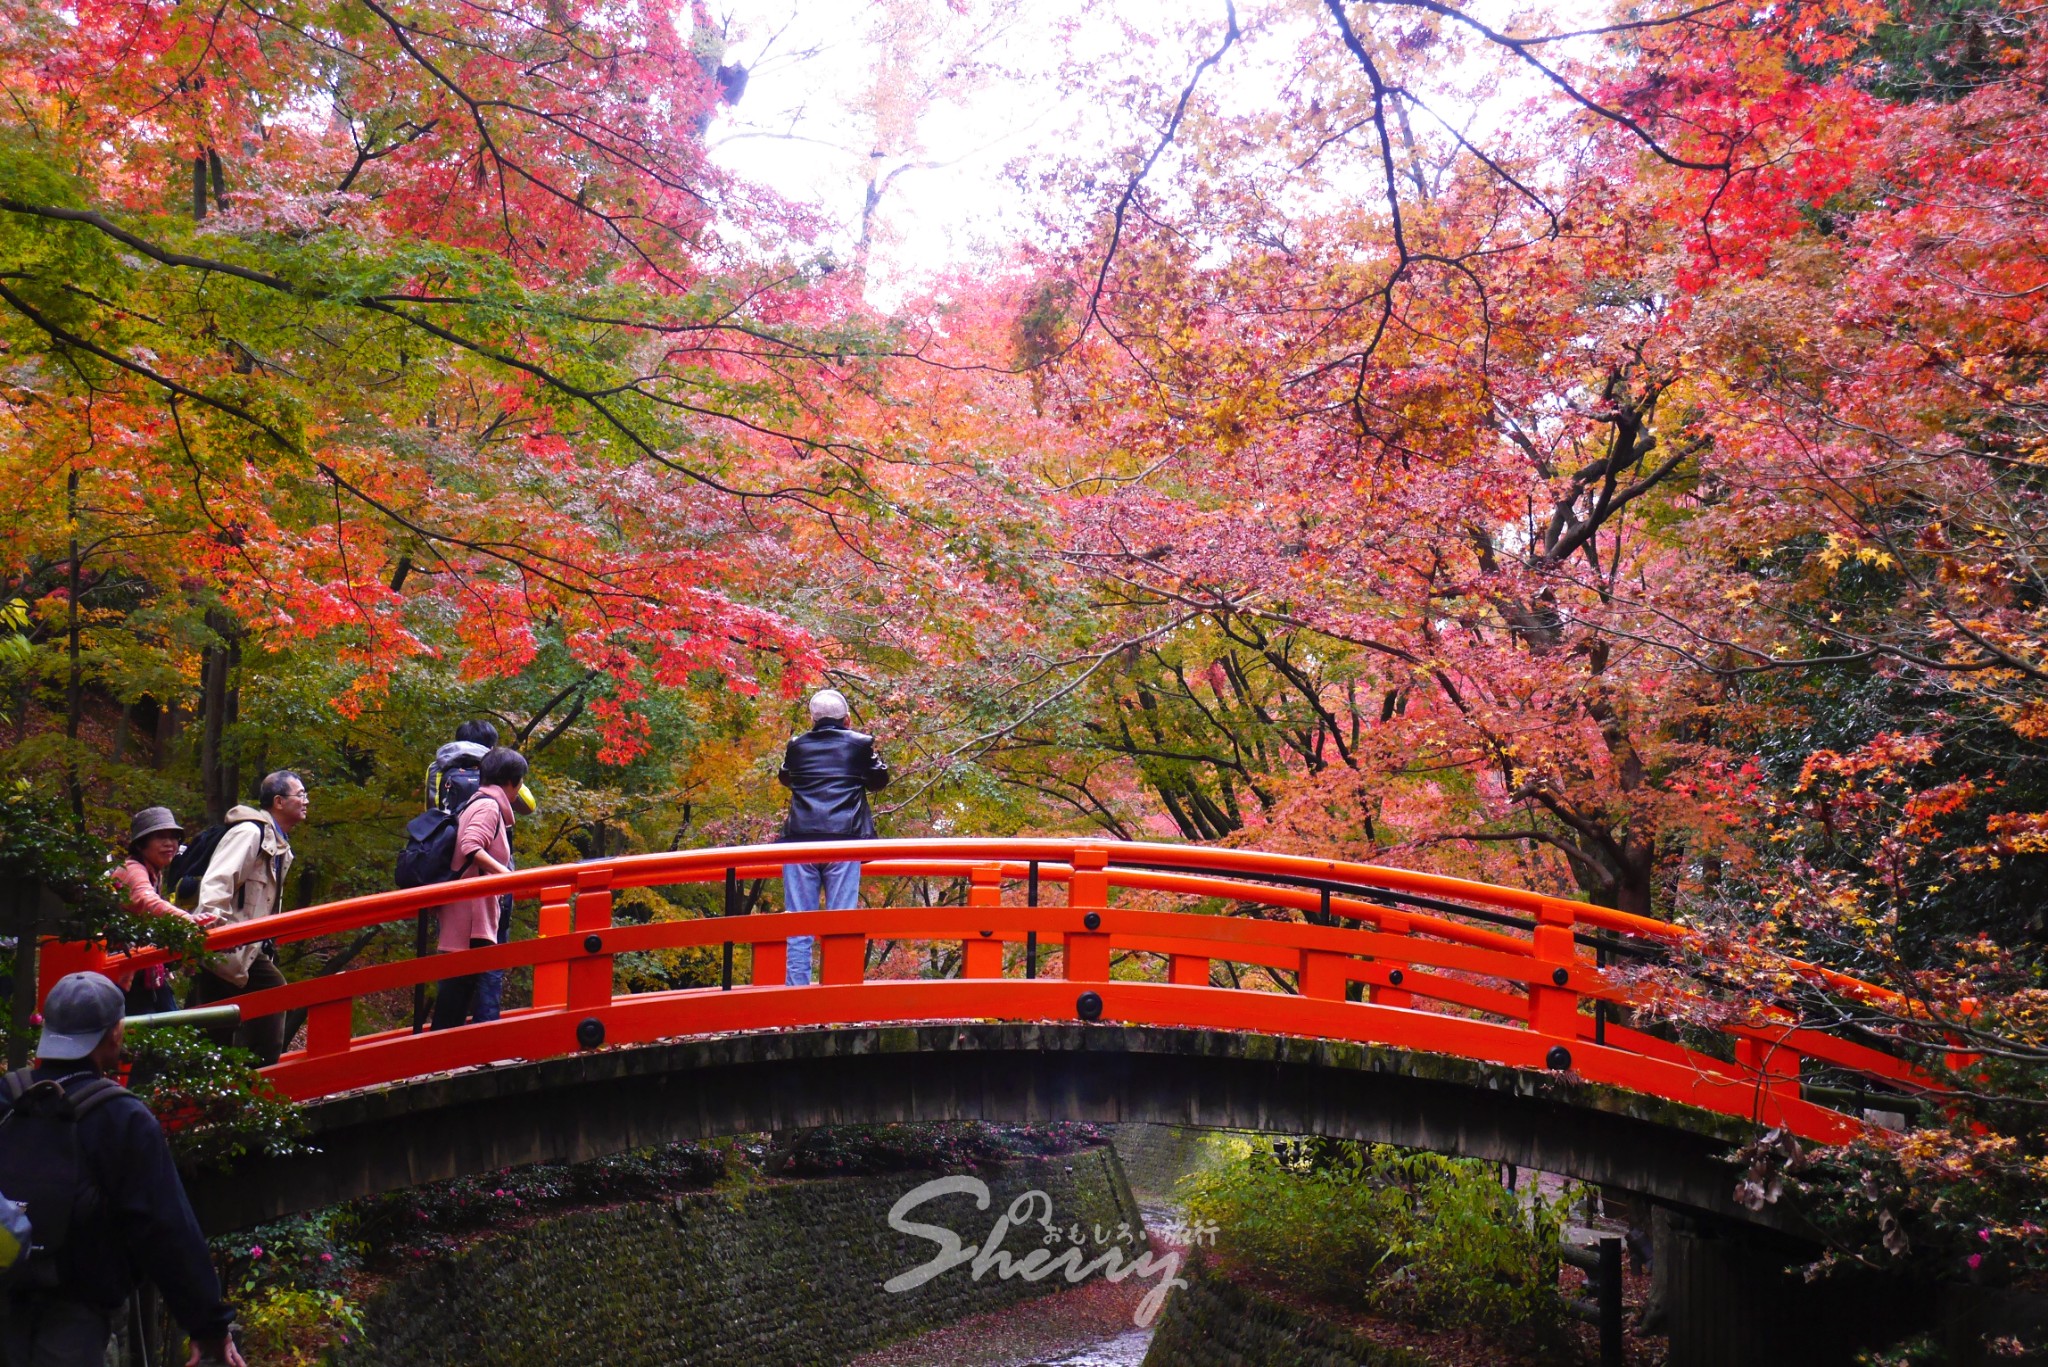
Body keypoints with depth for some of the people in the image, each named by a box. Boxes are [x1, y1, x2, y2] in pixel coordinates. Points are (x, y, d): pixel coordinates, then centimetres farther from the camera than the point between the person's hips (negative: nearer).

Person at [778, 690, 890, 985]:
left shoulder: (797, 746, 13)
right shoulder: (860, 743, 8)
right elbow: (880, 781, 23)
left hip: (800, 840, 1)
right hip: (844, 841, -1)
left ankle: (795, 987, -2)